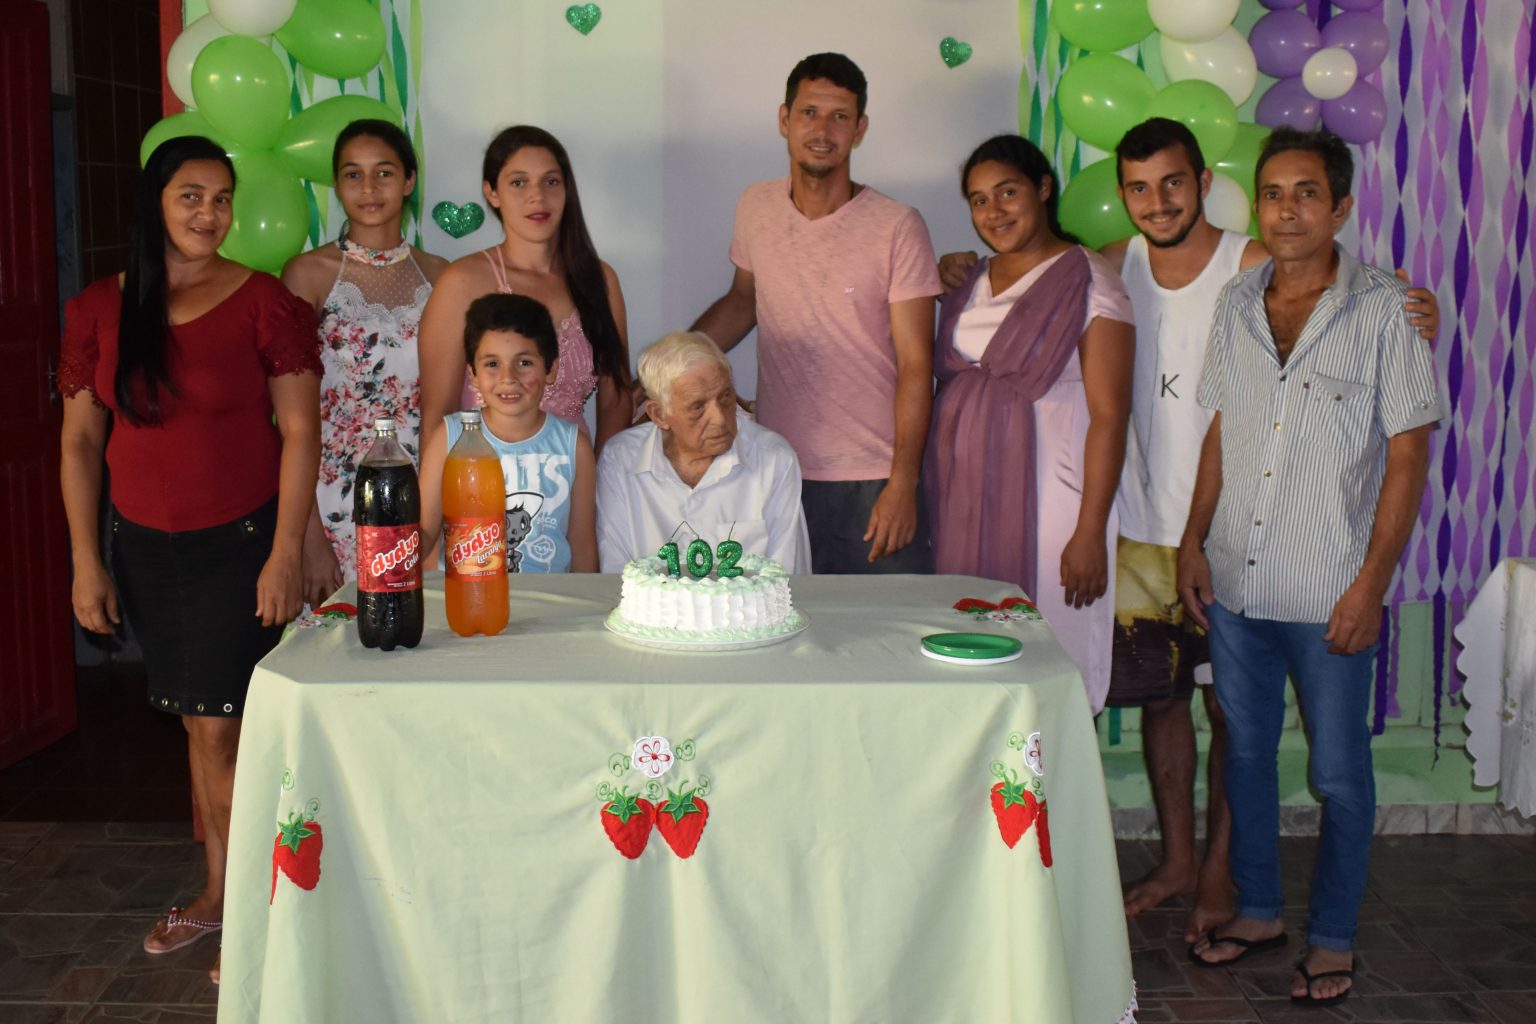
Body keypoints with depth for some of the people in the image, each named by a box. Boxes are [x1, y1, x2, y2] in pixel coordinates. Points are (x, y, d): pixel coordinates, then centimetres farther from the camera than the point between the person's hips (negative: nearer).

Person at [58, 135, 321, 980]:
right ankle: (216, 894, 27)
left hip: (239, 545, -4)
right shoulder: (98, 310, 3)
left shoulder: (263, 302, -7)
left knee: (221, 730, -3)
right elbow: (80, 441, 7)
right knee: (199, 725, 13)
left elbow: (299, 430, -8)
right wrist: (86, 562, 4)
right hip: (145, 551, 4)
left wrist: (286, 553, -12)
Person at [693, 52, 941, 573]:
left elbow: (915, 365, -9)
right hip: (776, 472, 3)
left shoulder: (897, 227, -9)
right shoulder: (756, 209, 4)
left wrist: (903, 484, -13)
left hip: (872, 480, -3)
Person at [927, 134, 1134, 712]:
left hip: (1048, 506, -6)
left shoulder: (1088, 284, -6)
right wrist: (937, 504, 10)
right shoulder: (971, 284, 15)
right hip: (966, 505, 6)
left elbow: (1108, 415, -11)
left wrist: (1090, 533, -16)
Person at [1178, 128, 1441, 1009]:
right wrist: (1194, 543, 7)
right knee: (1246, 754, 15)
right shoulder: (1238, 303, 6)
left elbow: (1409, 454, -8)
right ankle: (1259, 911, 33)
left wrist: (1371, 583, -12)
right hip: (1235, 582, 5)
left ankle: (1334, 940, 24)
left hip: (1328, 594, -4)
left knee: (1339, 774, 6)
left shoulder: (1385, 310, -8)